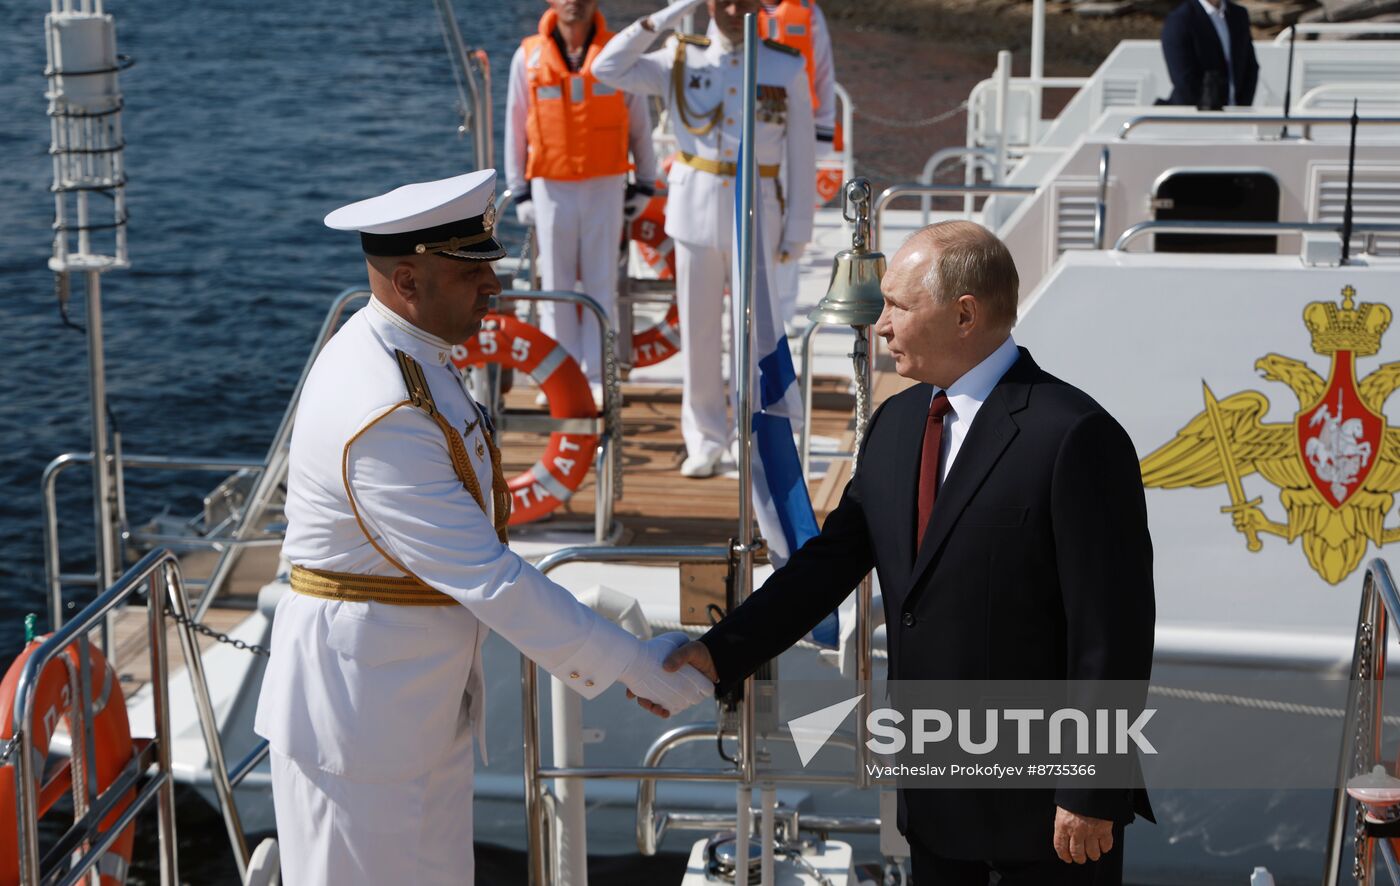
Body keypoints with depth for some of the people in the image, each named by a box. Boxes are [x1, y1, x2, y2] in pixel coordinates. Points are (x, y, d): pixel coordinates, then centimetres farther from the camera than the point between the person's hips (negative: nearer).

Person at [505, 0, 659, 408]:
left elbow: (639, 124, 7)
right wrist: (520, 191, 5)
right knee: (556, 286, 5)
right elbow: (516, 127, 6)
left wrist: (644, 185, 8)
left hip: (606, 185, 0)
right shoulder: (529, 56, 1)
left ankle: (597, 378, 7)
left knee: (602, 285, 1)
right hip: (550, 187, 0)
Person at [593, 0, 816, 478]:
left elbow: (801, 154, 1)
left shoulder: (787, 68, 1)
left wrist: (798, 225, -2)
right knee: (698, 329, 6)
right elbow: (607, 68, -6)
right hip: (695, 208, 1)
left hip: (757, 212, -1)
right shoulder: (681, 61, 4)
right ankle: (706, 440, 16)